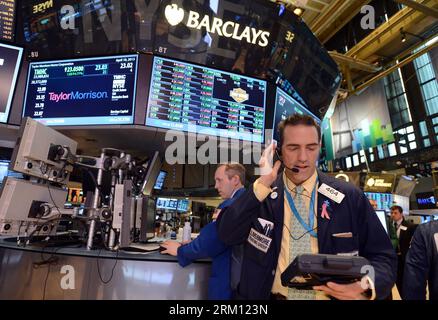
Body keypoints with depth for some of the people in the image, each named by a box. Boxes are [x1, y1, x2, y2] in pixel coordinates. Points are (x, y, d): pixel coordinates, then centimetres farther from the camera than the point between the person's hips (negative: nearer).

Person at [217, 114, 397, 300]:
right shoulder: (259, 195, -4)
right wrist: (262, 185, -20)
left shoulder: (350, 198, -2)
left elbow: (383, 257, 3)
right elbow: (227, 234, -14)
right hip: (270, 295, -1)